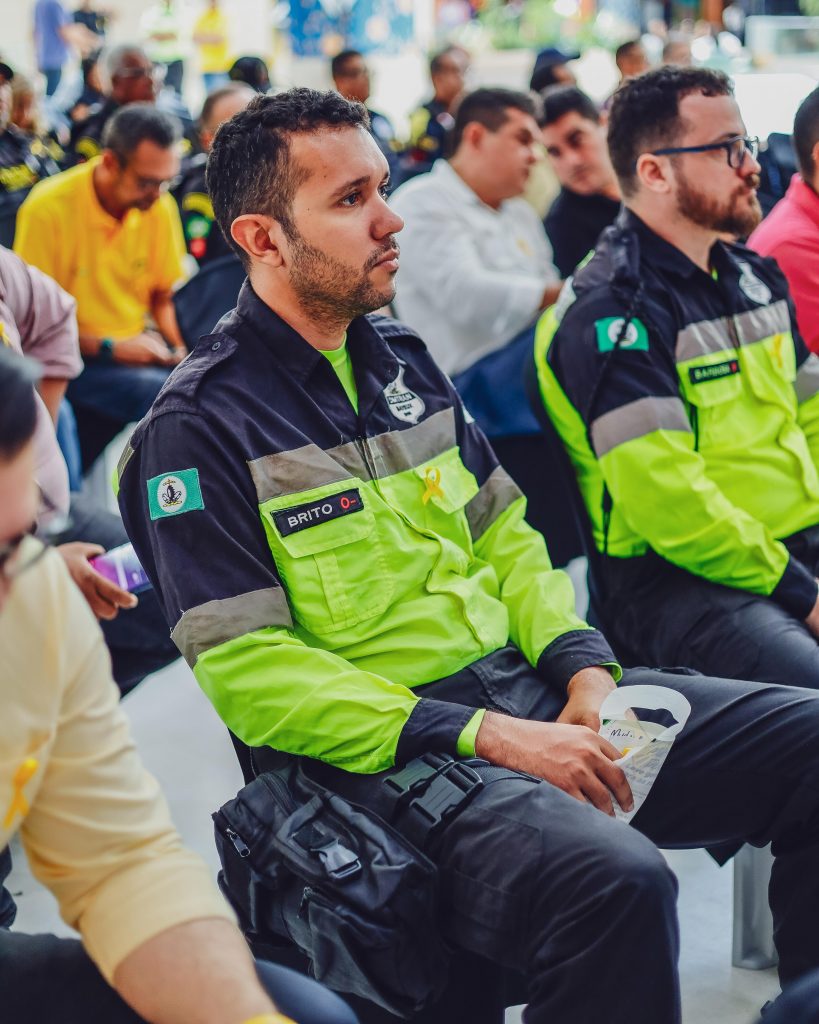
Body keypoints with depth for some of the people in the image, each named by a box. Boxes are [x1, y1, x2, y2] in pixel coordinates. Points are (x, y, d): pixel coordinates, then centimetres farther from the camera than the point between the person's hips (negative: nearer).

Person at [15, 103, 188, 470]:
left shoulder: (160, 207, 1)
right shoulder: (49, 208, -15)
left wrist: (178, 350, -5)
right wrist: (110, 349, -17)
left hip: (138, 348, 5)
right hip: (74, 361, -5)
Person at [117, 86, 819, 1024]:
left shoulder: (401, 359, 16)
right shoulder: (200, 427, -8)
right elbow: (249, 674, -15)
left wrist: (585, 667, 0)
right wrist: (485, 736, -20)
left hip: (525, 688, 8)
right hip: (380, 755, -7)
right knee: (613, 880, -35)